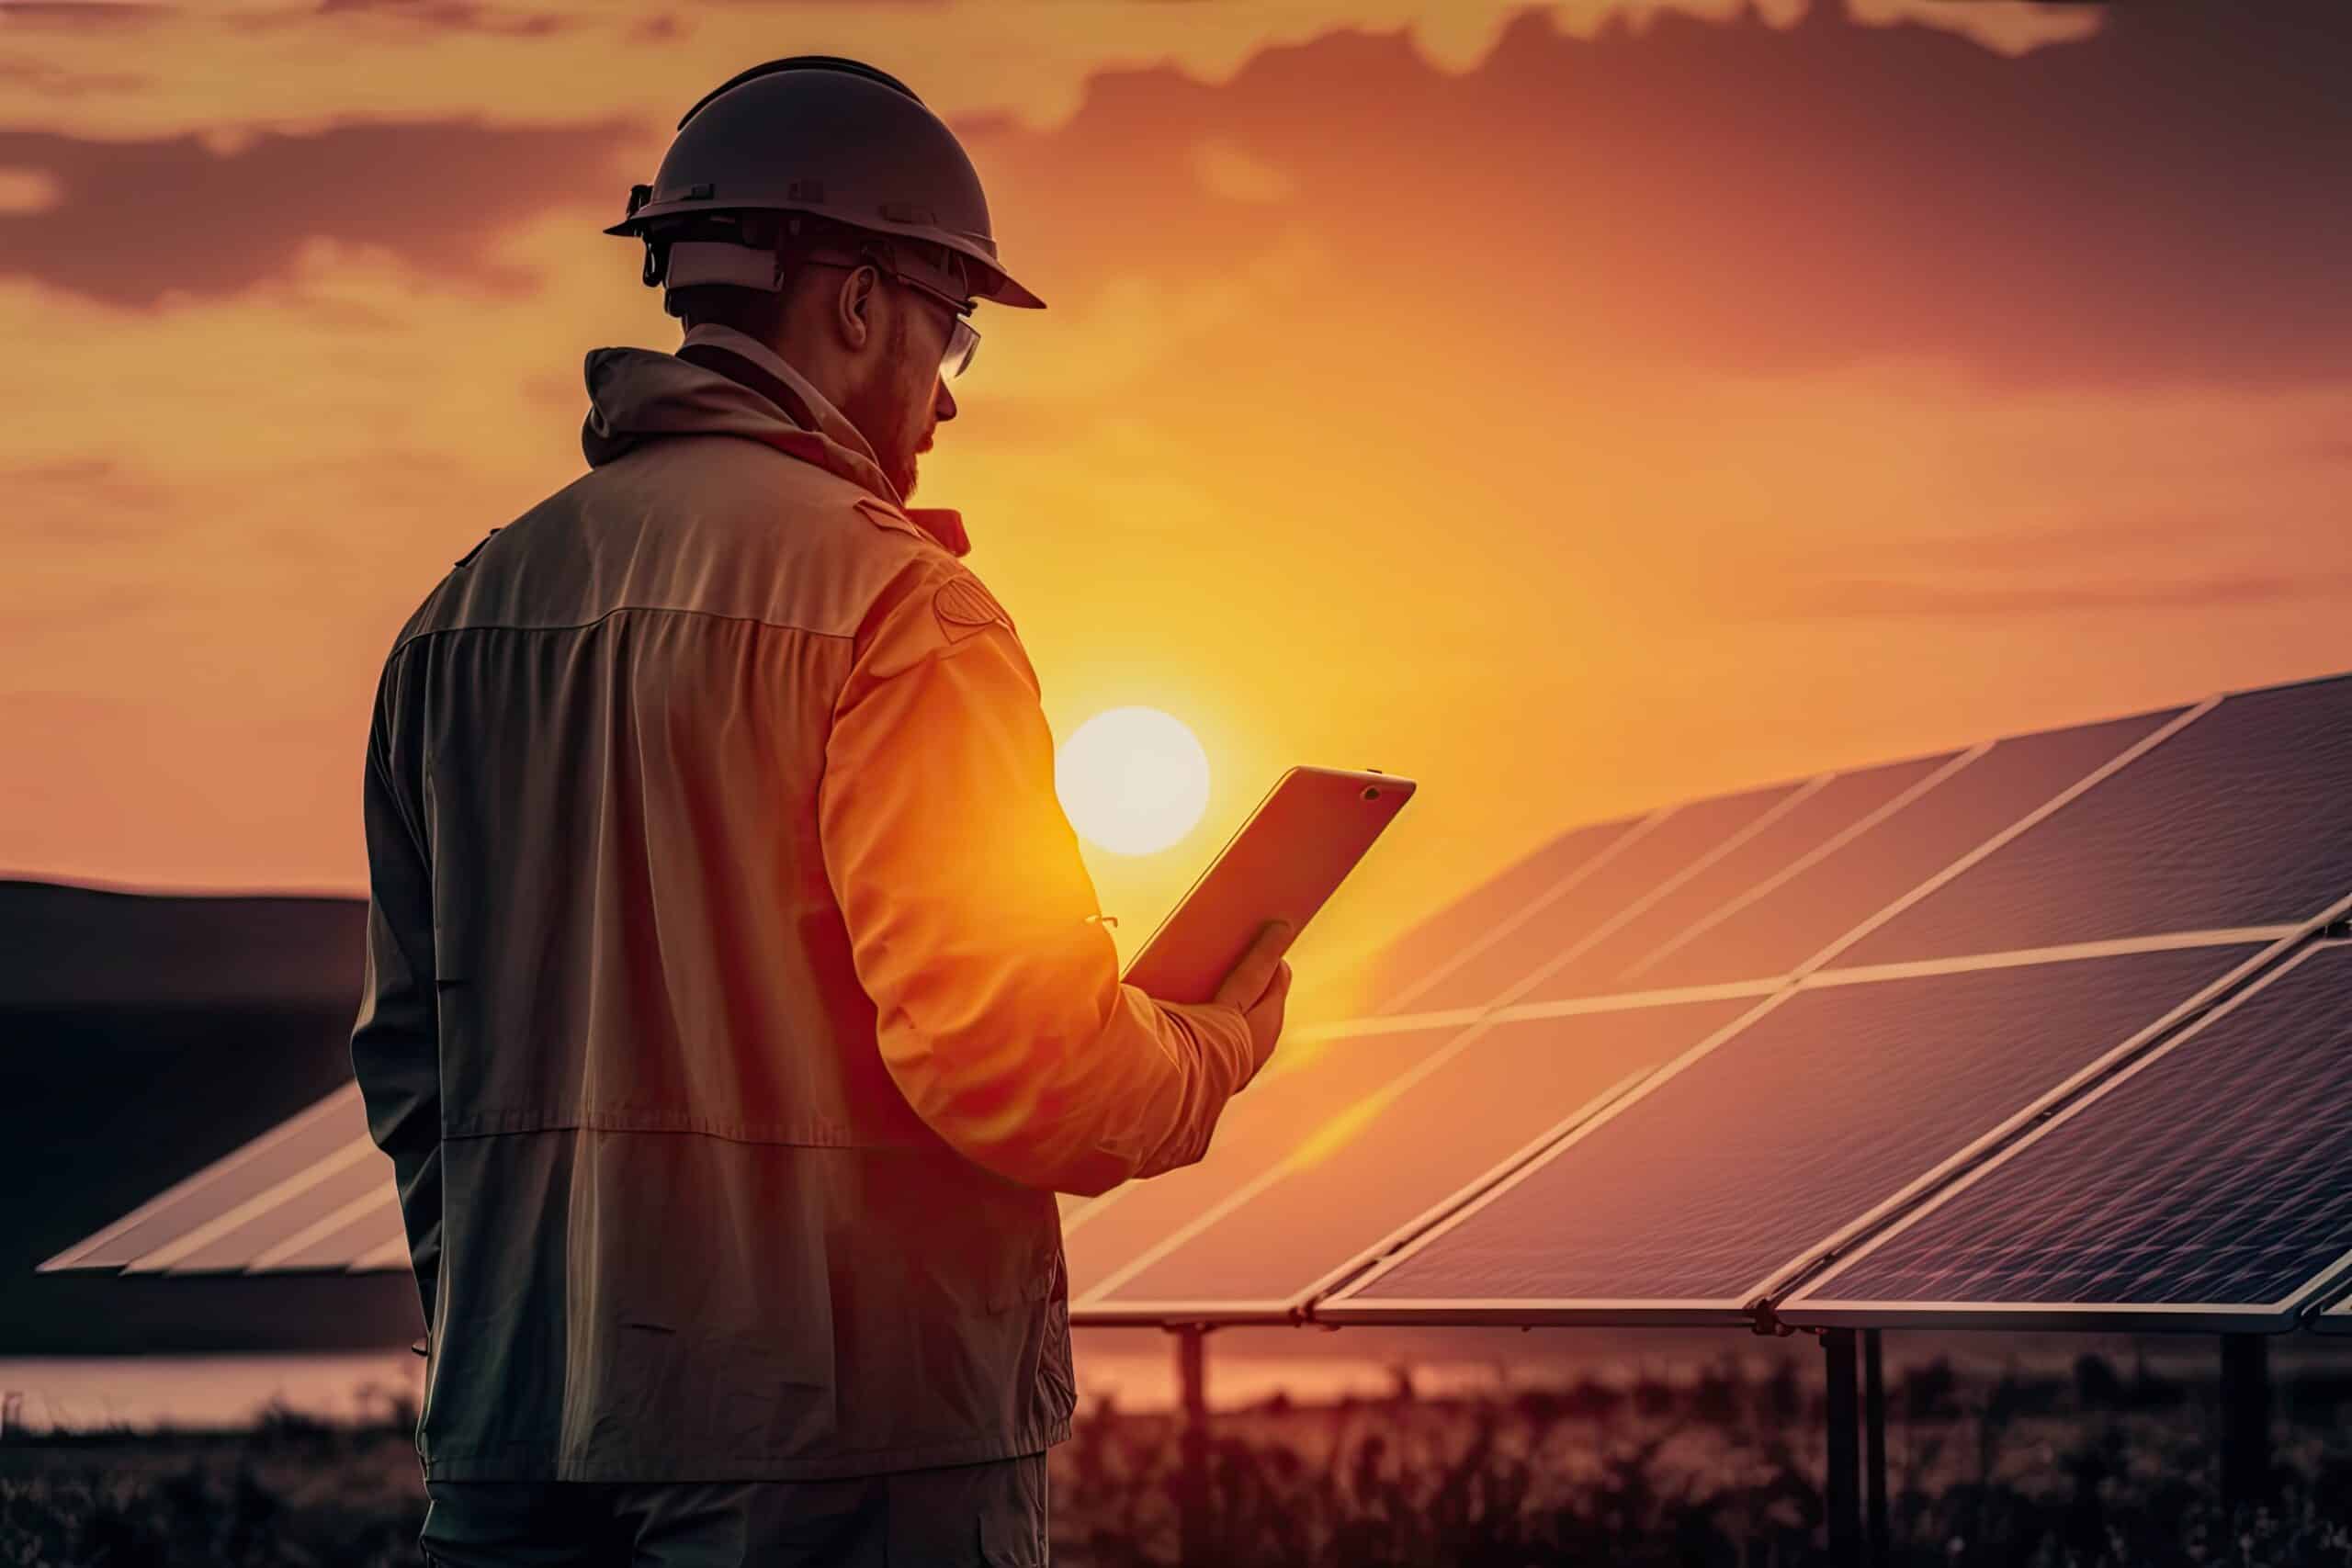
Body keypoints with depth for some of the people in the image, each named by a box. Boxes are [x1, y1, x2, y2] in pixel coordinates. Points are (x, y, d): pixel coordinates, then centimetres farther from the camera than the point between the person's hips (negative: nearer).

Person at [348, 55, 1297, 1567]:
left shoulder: (468, 611, 11)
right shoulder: (890, 596, -11)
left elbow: (409, 1048, 15)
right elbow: (1011, 1050, -16)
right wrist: (1220, 1044, 4)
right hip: (842, 1441, -6)